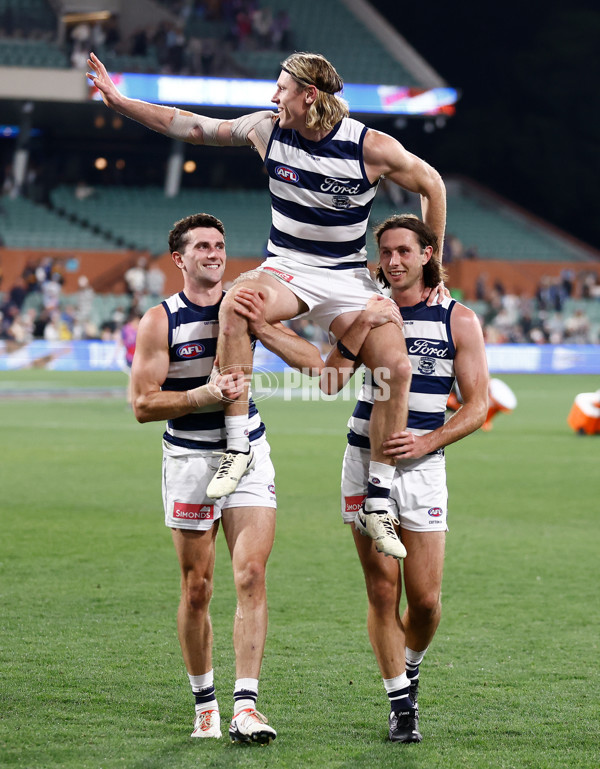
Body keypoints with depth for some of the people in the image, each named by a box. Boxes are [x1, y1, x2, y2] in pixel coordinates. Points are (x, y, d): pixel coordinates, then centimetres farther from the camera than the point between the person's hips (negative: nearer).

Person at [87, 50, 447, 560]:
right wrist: (118, 100, 4)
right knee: (236, 304, -35)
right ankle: (238, 446, -29)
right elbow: (192, 127, 7)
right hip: (286, 268, 1)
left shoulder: (373, 148, -13)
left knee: (397, 367, -24)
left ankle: (379, 503, -12)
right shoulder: (266, 129, -4)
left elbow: (432, 186, 1)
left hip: (348, 277, -1)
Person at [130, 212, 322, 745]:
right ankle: (204, 701, 21)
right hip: (189, 459, -1)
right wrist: (206, 394, -20)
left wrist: (257, 325, -18)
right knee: (196, 590, 4)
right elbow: (143, 404, -8)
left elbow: (312, 361, -1)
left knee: (251, 577, -12)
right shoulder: (160, 321, -4)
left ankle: (246, 706, -14)